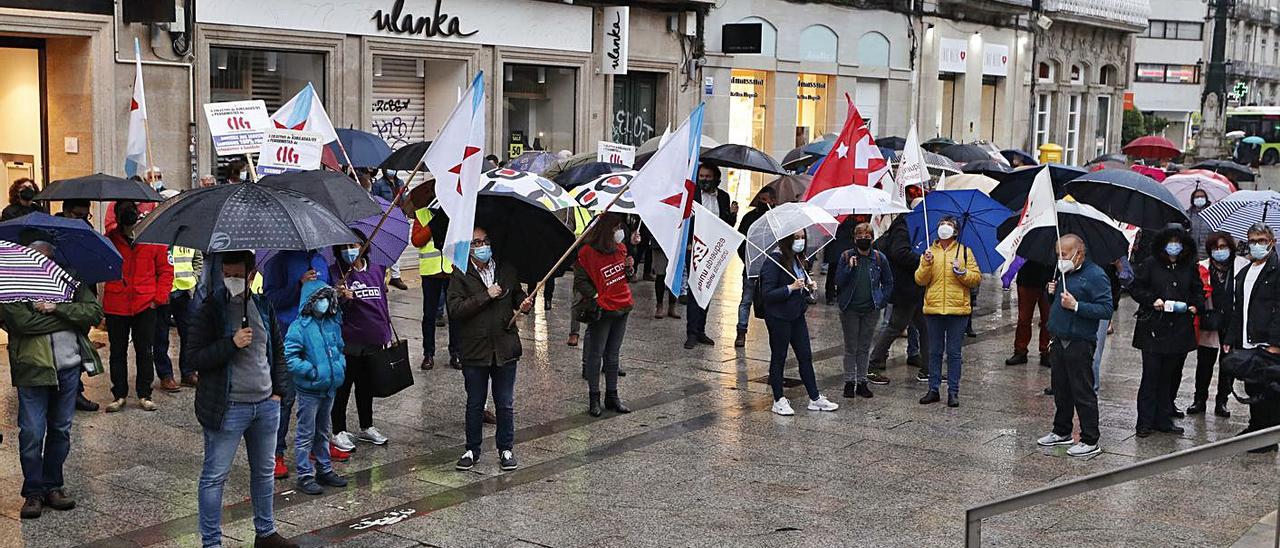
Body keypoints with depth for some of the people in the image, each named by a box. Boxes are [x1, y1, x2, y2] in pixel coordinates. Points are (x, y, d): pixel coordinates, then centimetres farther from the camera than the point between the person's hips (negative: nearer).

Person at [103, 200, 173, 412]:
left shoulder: (153, 238, -1)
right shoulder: (110, 239, -1)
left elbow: (165, 269, 3)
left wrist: (159, 297, -4)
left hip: (145, 306, 0)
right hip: (116, 306, 1)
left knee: (145, 352, 7)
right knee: (117, 352, 10)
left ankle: (144, 395, 17)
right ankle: (119, 395, 20)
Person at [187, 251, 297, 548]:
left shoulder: (263, 306, 7)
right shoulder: (209, 310, -9)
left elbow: (278, 350, 16)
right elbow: (194, 358, -13)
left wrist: (279, 389, 9)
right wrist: (231, 343, -23)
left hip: (266, 405, 6)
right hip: (228, 409, -5)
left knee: (264, 472, 17)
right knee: (215, 476, 1)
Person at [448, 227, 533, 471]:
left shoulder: (507, 270, 4)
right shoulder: (460, 275, -6)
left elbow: (517, 294, 21)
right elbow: (455, 310, -17)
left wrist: (525, 303, -3)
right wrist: (486, 296, -19)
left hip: (505, 348, 2)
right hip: (474, 350, -2)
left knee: (505, 404, 10)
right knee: (475, 404, 11)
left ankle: (506, 449, 24)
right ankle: (472, 450, 26)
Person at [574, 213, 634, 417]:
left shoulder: (620, 248, 7)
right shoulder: (588, 252, -13)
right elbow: (580, 279, -8)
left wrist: (629, 267, -1)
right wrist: (595, 296, -16)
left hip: (622, 308, 6)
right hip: (601, 310, -6)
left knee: (612, 354, 14)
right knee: (595, 355, 4)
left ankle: (612, 396, 22)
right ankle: (594, 398, 12)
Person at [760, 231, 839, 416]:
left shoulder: (798, 260, 9)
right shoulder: (774, 261, -17)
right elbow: (766, 294, -20)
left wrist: (809, 286, 0)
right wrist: (790, 288, -26)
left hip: (797, 315, 8)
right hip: (778, 317, -8)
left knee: (806, 356, 11)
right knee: (778, 358, 4)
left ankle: (815, 399, 18)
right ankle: (779, 401, 14)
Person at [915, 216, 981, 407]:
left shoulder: (964, 252, 6)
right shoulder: (930, 252, 10)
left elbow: (977, 277, 1)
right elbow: (920, 280, 3)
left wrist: (961, 272, -15)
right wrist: (926, 264, -13)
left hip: (957, 308, -2)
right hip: (933, 308, 2)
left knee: (954, 353, 2)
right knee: (934, 352, 8)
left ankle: (953, 392, 7)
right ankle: (933, 389, 15)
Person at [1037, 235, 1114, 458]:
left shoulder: (1095, 275, -12)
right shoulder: (1064, 273, 14)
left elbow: (1106, 309, -19)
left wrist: (1076, 305, -23)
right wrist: (1052, 293, 5)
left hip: (1079, 344, -8)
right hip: (1059, 342, 8)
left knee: (1083, 393, -3)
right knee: (1060, 389, 16)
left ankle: (1090, 442, 3)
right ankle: (1062, 432, 29)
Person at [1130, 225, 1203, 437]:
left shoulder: (1190, 268, 10)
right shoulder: (1150, 264, -1)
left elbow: (1199, 291, 21)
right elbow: (1135, 288, 2)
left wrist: (1195, 306, 2)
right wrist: (1152, 300, -12)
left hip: (1179, 330, 4)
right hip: (1153, 329, -4)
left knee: (1170, 376, 9)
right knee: (1151, 376, -3)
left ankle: (1163, 419, 17)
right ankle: (1145, 422, 3)